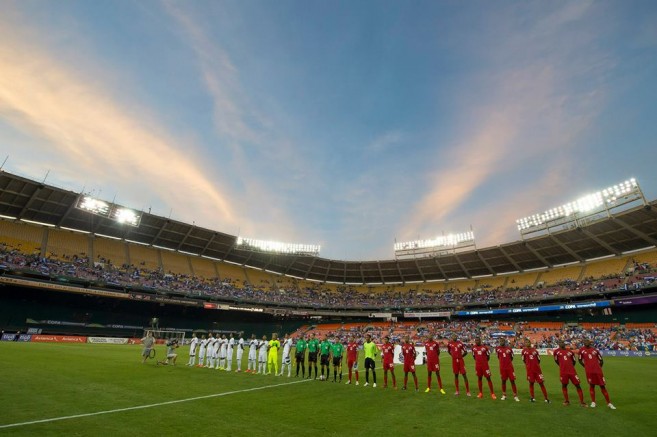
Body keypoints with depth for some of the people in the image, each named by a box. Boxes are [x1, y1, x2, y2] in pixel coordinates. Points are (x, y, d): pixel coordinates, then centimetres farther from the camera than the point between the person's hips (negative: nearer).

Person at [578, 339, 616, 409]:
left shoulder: (595, 350, 4)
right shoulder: (582, 350, 1)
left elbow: (601, 360, 13)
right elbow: (580, 360, 10)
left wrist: (598, 367, 5)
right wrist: (585, 366, 4)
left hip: (598, 370, 1)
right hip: (589, 371, -1)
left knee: (602, 386, 4)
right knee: (591, 385, 6)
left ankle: (609, 403, 14)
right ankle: (593, 402, 16)